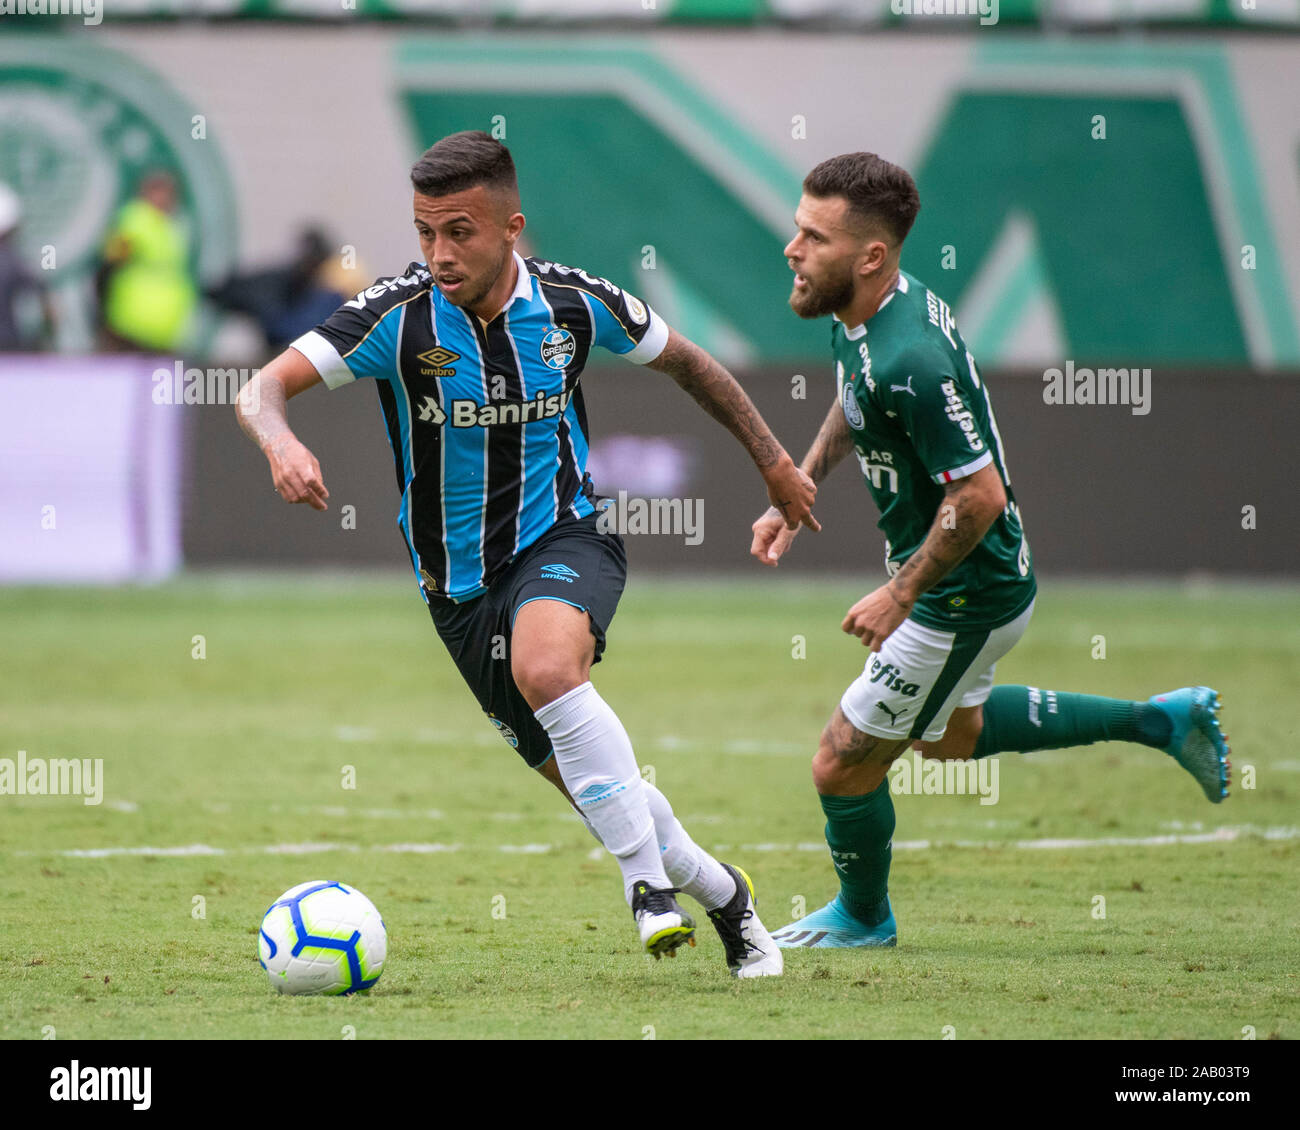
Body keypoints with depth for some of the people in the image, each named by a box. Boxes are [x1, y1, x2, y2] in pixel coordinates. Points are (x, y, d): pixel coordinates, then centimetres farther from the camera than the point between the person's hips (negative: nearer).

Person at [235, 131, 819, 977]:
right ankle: (720, 893, 33)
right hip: (460, 583, 2)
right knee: (589, 784, 7)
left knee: (545, 664, -36)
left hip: (563, 537, -2)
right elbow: (266, 387, -23)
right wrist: (280, 441, -47)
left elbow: (684, 360, 9)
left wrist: (774, 461, 14)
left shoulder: (573, 303, -11)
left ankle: (650, 881, -27)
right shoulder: (400, 316, -16)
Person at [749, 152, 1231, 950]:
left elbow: (980, 494, -32)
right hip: (979, 586, 10)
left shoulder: (911, 361, -35)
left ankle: (863, 917, 31)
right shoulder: (860, 316, -5)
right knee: (950, 736, 32)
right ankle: (1162, 720, 36)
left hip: (965, 599, -10)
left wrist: (901, 595, -25)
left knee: (843, 766, 3)